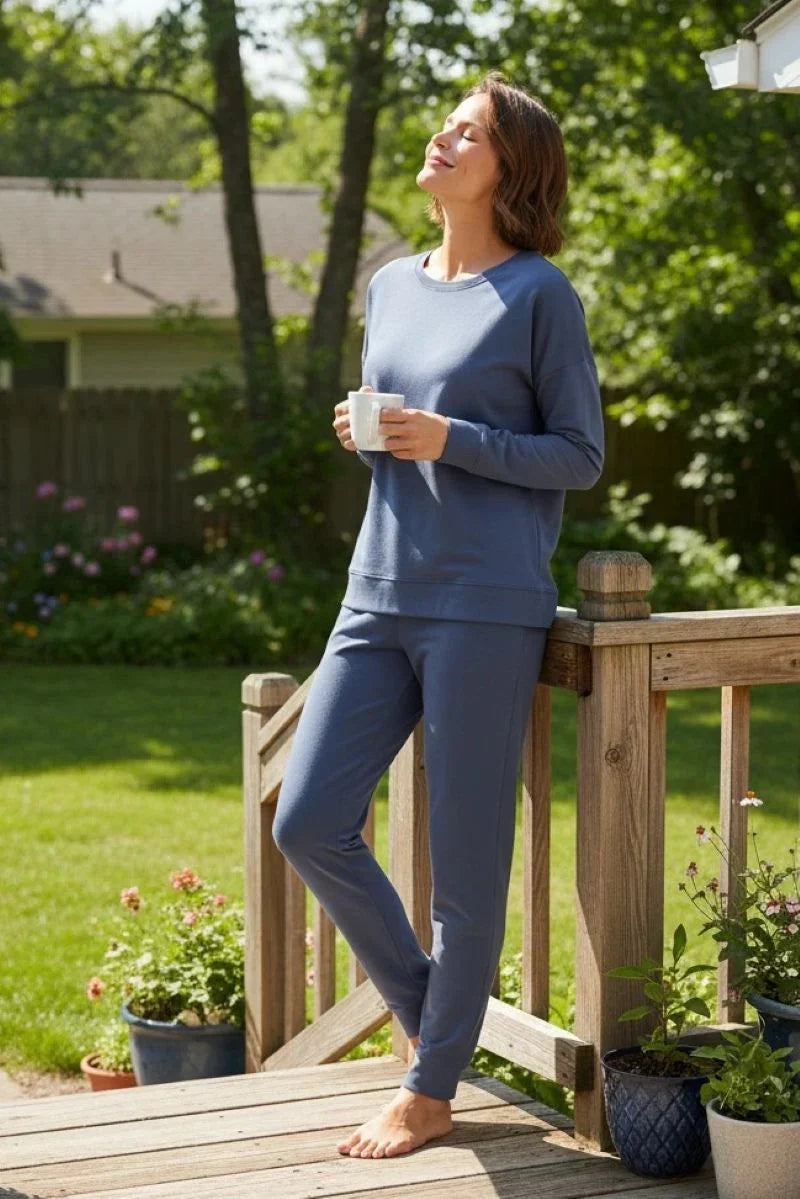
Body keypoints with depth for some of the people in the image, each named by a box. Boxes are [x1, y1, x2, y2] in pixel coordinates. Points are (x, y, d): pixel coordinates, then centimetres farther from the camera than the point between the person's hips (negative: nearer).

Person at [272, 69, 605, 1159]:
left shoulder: (540, 294, -4)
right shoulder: (392, 286, 14)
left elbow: (581, 456, -3)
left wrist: (451, 441, -16)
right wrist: (362, 437, 0)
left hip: (487, 606, -6)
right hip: (380, 597, 6)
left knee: (467, 857, 0)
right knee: (308, 824, 1)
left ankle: (430, 1094, 13)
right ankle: (424, 1007, 23)